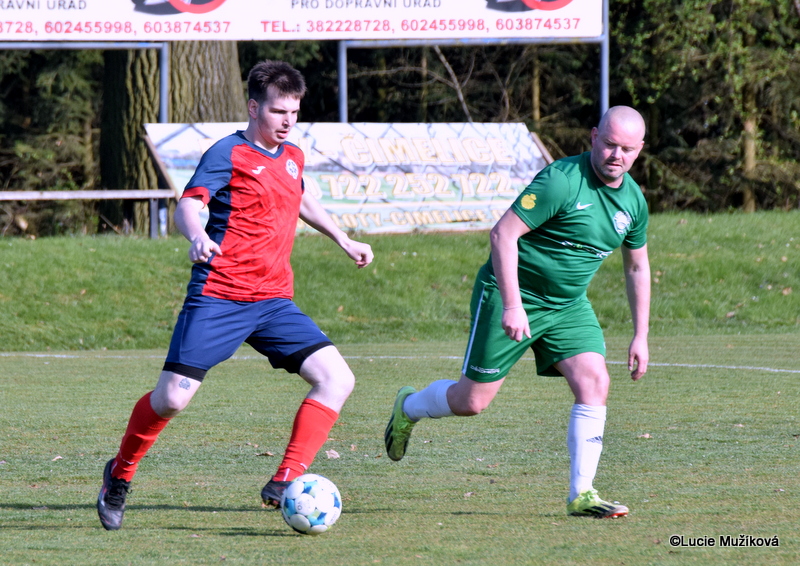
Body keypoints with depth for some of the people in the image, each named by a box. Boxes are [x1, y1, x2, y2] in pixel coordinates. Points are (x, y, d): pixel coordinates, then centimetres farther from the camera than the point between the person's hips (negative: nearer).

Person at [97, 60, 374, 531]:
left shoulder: (293, 158, 16)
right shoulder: (229, 154, -5)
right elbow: (187, 205, -17)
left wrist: (344, 241, 38)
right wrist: (197, 236, -38)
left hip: (273, 301, 6)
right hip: (218, 297, -6)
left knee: (337, 379, -11)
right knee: (173, 397, -11)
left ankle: (286, 483, -12)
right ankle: (120, 474, 16)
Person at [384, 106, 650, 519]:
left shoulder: (633, 200, 1)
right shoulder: (561, 180, -23)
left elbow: (637, 267, 16)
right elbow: (503, 234, -24)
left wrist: (640, 336, 14)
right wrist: (512, 305, -30)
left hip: (568, 305, 6)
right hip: (513, 297, -6)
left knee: (594, 382, -14)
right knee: (472, 401, -1)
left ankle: (581, 495, -10)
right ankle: (408, 407, 31)